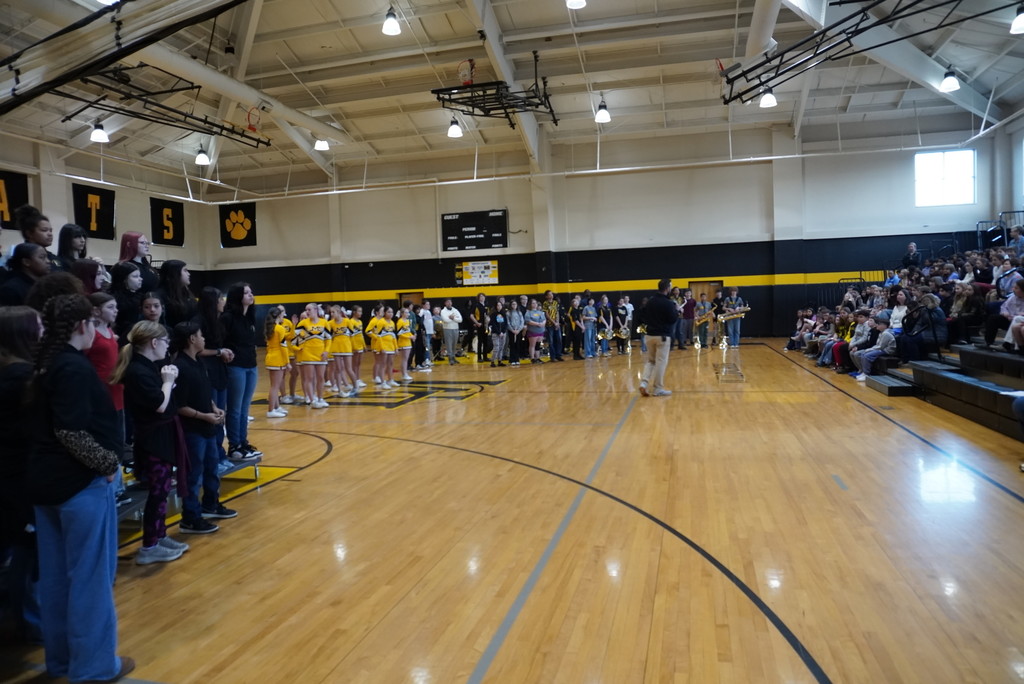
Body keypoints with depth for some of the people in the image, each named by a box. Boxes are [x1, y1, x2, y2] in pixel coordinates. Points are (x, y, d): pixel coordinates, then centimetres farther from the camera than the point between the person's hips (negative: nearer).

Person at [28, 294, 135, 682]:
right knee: (90, 574, 3)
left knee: (55, 574, 17)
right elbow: (72, 432, -25)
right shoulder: (74, 367, -19)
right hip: (80, 482, -9)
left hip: (45, 480, 9)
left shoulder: (44, 364, 9)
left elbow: (50, 424, 15)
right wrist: (107, 463, -13)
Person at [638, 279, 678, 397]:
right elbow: (673, 319, -12)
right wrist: (677, 310, 2)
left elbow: (645, 317, 14)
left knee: (650, 360, 14)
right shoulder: (668, 303, -14)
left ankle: (644, 382, -4)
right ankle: (657, 389, 6)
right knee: (661, 362, 1)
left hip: (650, 335, 6)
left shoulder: (650, 301, 7)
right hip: (663, 336, -6)